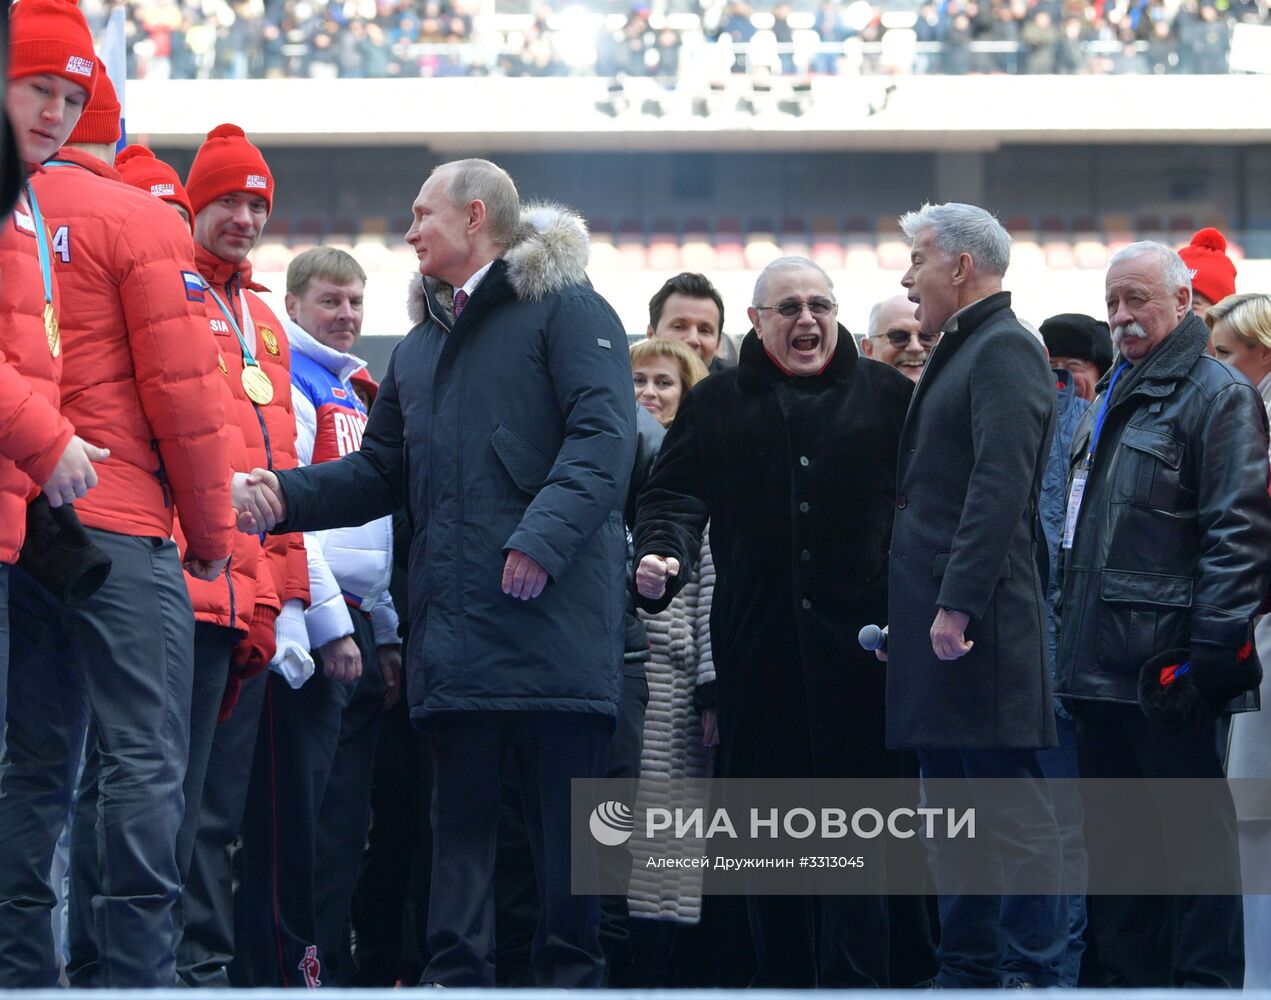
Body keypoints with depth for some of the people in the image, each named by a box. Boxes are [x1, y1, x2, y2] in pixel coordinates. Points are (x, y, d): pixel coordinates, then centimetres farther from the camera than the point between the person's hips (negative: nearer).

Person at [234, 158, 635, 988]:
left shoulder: (564, 310, 0)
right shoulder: (424, 342, 25)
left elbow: (604, 435, -11)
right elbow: (383, 470, 25)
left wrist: (544, 537, -23)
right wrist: (285, 496, 8)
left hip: (555, 606, -7)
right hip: (455, 622, 7)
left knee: (566, 805, -3)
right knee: (460, 804, 4)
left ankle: (573, 972, 3)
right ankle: (457, 975, 4)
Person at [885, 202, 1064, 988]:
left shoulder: (1004, 351, -11)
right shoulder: (958, 355, 20)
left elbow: (1000, 489, -21)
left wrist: (959, 605, -25)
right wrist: (906, 615, 19)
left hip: (984, 627, -10)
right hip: (935, 624, 10)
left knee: (1014, 810, -8)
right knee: (953, 813, 12)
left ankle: (1031, 972, -8)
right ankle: (967, 969, 16)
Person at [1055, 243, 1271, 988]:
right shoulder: (1113, 402, 21)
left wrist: (1210, 652, -20)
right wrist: (1070, 636, 19)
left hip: (1166, 664, -9)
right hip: (1102, 668, 9)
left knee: (1189, 834, -5)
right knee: (1114, 840, 12)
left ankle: (1206, 980, -1)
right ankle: (1126, 976, 19)